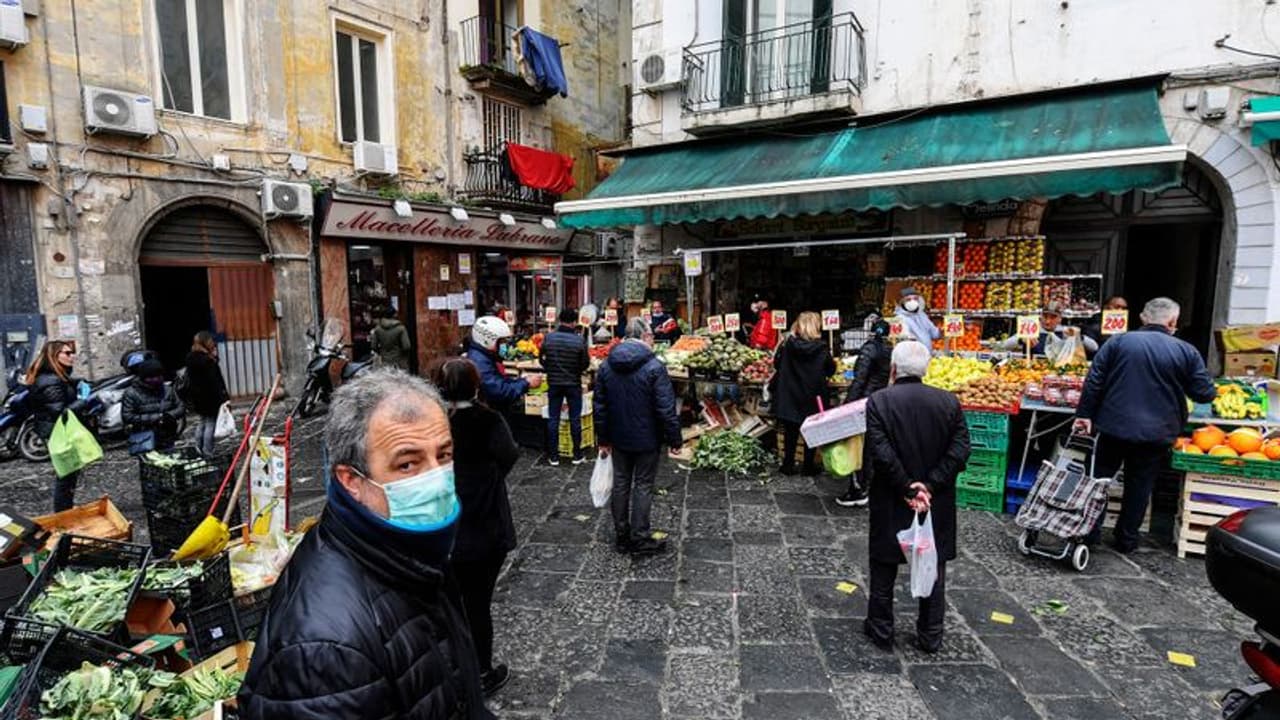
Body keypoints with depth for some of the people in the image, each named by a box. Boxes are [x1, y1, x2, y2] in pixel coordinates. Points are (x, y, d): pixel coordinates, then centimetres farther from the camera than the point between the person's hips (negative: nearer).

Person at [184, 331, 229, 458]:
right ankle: (207, 454, -1)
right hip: (210, 398, -9)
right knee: (211, 424, -2)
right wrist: (223, 398, -18)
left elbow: (190, 380, 14)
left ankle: (198, 451, 26)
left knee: (203, 422, 21)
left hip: (198, 398, 9)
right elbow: (214, 381, -21)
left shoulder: (191, 358, 8)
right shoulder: (207, 360, -18)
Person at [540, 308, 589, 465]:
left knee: (553, 419, 9)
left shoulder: (548, 337, -7)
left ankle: (553, 456, 15)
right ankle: (577, 455, 16)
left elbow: (542, 360, 1)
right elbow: (586, 363, -8)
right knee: (575, 419, 9)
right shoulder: (579, 340, -13)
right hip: (573, 384, -2)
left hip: (553, 383, 2)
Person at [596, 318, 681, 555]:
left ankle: (621, 536, 25)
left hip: (618, 438, 5)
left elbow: (600, 406, 6)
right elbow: (666, 409, -17)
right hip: (647, 439, -5)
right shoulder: (654, 367, -17)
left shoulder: (606, 366, 1)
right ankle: (639, 538, 14)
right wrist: (674, 439, -7)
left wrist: (604, 439, 13)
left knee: (621, 484, 14)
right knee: (643, 486, 6)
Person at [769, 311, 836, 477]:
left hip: (790, 398, 1)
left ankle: (788, 465, 18)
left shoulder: (788, 345, -10)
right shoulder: (821, 349, -13)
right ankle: (809, 466, 18)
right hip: (813, 398, -1)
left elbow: (776, 364, 4)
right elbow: (830, 370, 0)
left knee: (790, 432, 13)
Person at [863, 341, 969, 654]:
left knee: (884, 568, 14)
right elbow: (960, 449, -8)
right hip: (937, 503, 3)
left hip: (891, 503, -2)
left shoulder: (878, 401, -13)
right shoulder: (949, 401, -3)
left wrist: (907, 489, -13)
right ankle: (930, 636, 27)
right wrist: (930, 485, -11)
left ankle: (881, 629, 26)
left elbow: (881, 453, -20)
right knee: (934, 567, 16)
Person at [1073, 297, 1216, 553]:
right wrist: (1211, 390, 25)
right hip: (1155, 433, 0)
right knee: (1139, 486, 12)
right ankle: (1126, 539, 20)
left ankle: (1090, 532, 16)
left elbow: (1094, 381, -5)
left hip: (1114, 426, 0)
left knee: (1099, 477, 12)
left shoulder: (1118, 342, -2)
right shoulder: (1186, 352, -2)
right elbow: (1204, 393, 2)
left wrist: (1085, 414, -1)